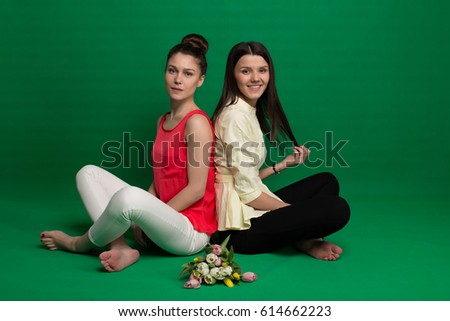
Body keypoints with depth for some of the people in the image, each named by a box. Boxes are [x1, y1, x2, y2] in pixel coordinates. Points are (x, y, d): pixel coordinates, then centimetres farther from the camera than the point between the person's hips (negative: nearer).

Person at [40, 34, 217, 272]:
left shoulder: (196, 122, -12)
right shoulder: (163, 121, 12)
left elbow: (197, 189, -16)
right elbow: (159, 180, 13)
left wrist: (152, 217, -11)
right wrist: (141, 220, -2)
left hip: (191, 231, -8)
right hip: (166, 221, 8)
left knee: (129, 196, -38)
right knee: (89, 173, 7)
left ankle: (81, 244, -5)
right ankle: (121, 248, -12)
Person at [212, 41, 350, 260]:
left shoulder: (251, 111, 14)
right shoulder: (235, 115, -17)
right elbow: (247, 191, -18)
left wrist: (284, 164, 10)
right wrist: (296, 211, -6)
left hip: (250, 209, 10)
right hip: (241, 225, -10)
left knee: (327, 181, 16)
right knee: (337, 209, -22)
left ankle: (302, 238, -3)